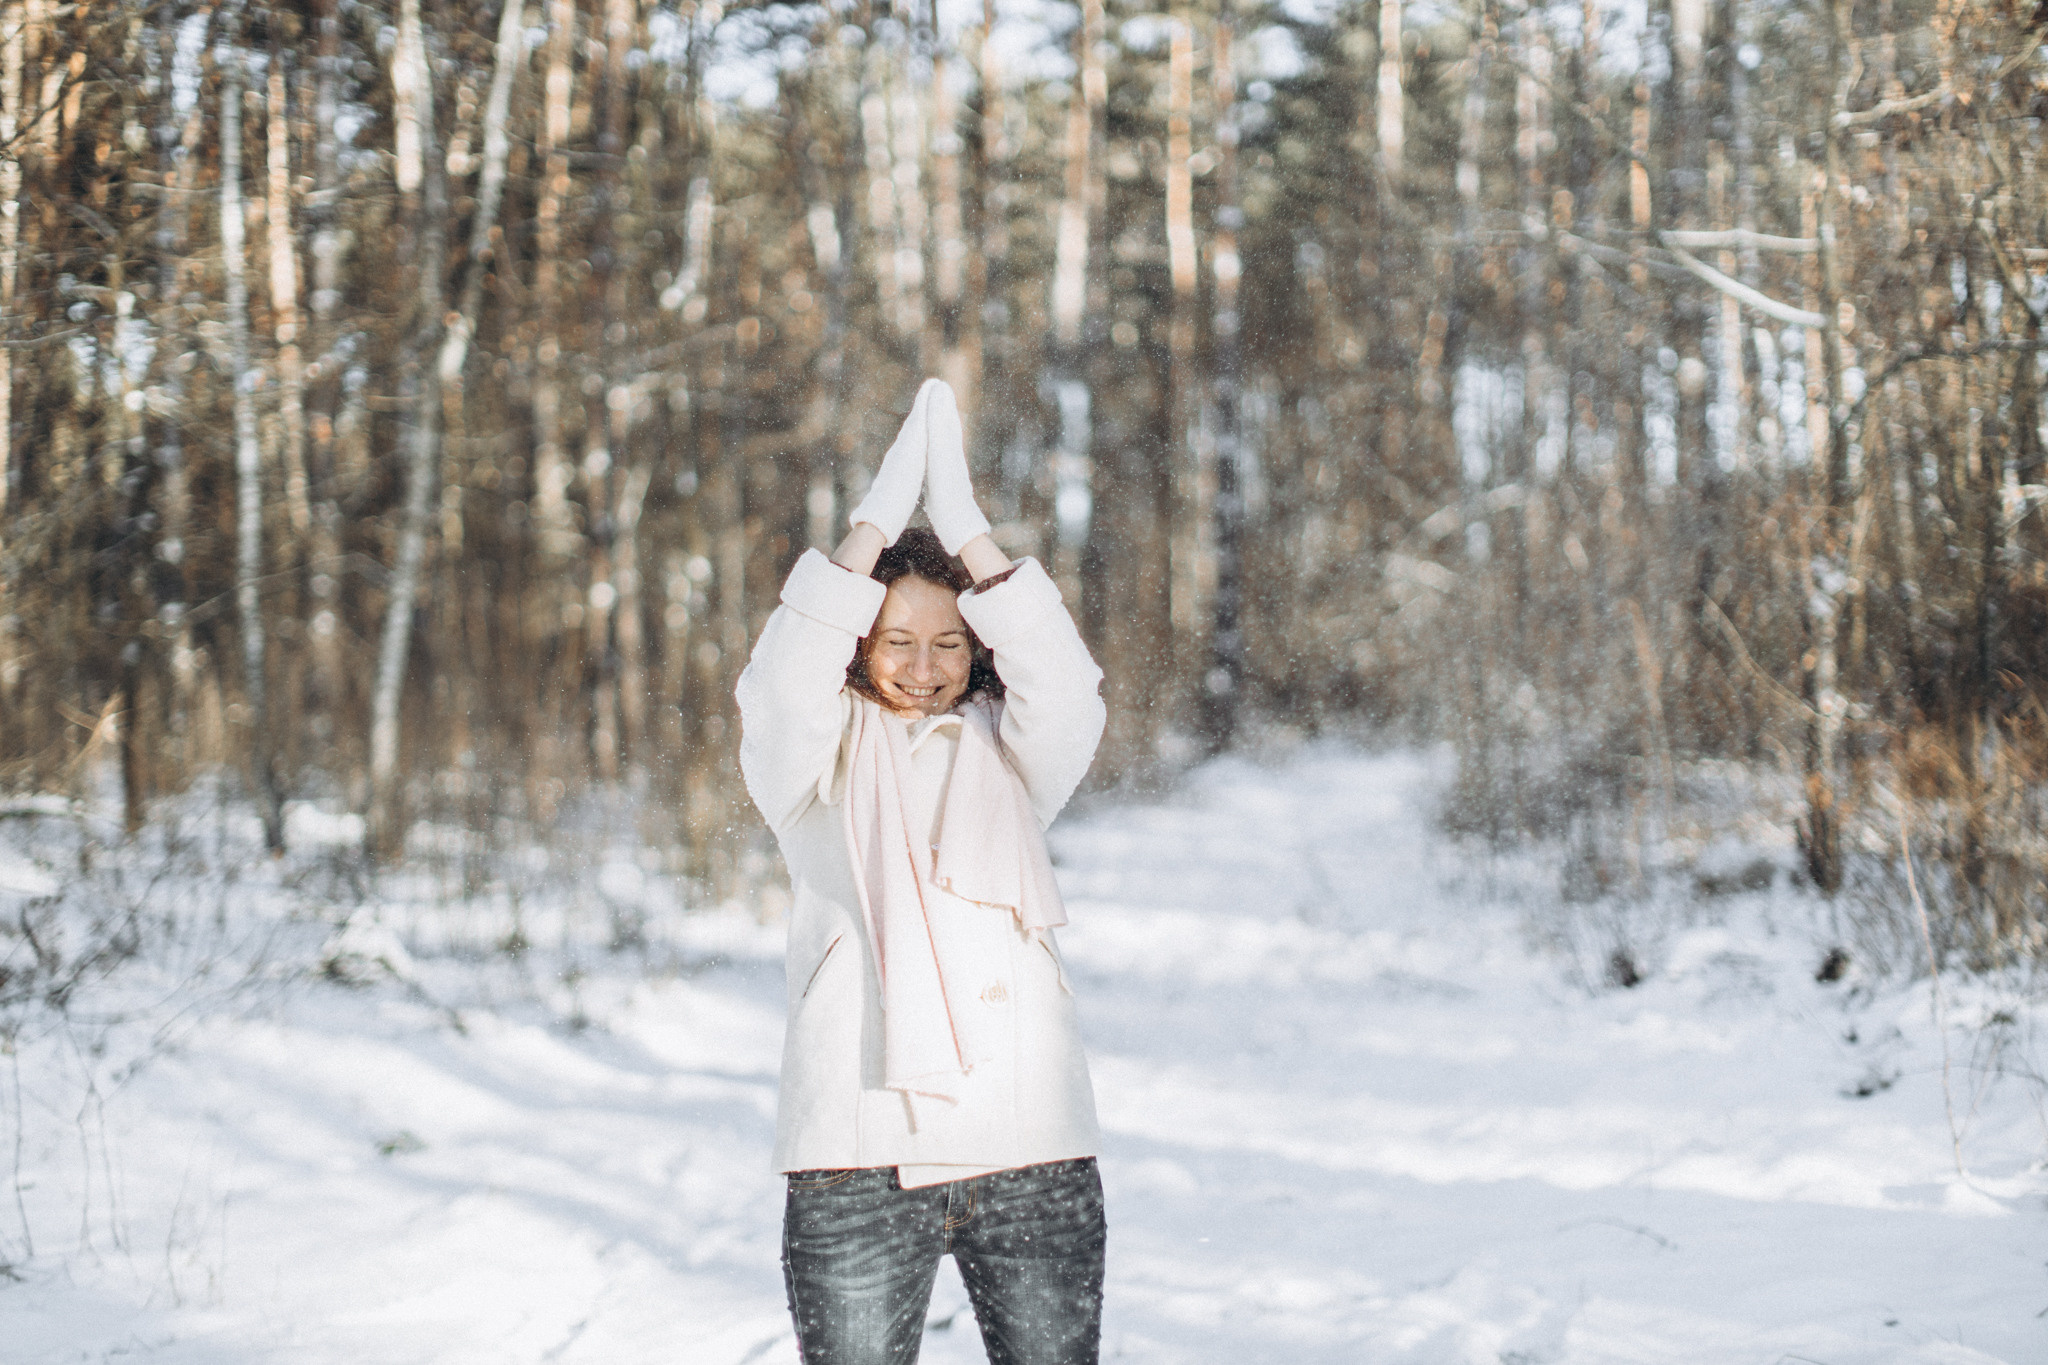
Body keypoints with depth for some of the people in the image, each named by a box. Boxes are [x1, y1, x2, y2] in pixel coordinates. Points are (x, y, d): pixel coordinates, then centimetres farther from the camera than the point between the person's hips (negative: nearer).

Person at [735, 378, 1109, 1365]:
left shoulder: (1007, 758, 12)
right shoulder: (822, 767, 8)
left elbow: (1064, 690, -7)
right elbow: (782, 695, -12)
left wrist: (969, 532, -14)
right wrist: (873, 526, -18)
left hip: (1032, 1147, 2)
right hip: (857, 1153, -1)